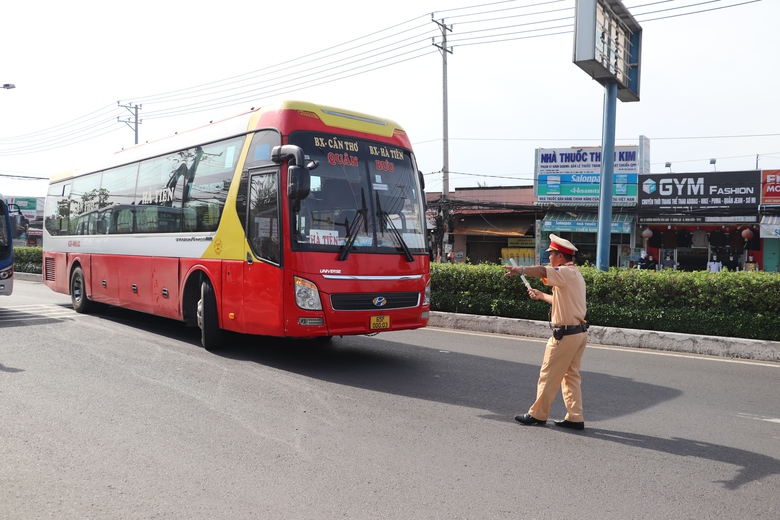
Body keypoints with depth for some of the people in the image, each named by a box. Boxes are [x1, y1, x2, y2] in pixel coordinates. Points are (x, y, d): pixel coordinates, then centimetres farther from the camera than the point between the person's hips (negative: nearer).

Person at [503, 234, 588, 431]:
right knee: (571, 376, 13)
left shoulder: (567, 273, -15)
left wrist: (521, 269, -50)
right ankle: (575, 418, 15)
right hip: (579, 332, 10)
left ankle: (537, 414, 13)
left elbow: (543, 271, -36)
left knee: (549, 376, 2)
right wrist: (540, 295, 35)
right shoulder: (574, 274, 16)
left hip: (565, 335, -10)